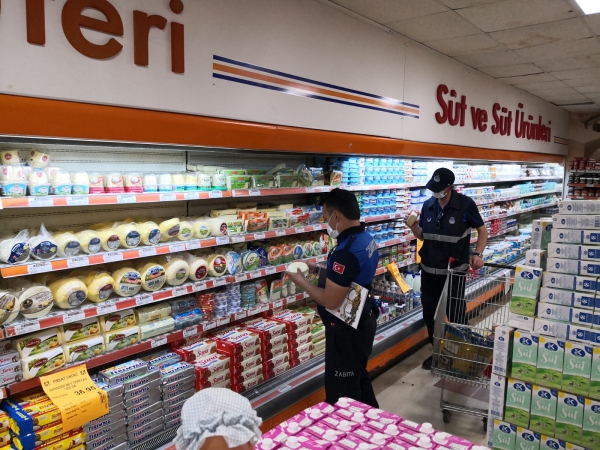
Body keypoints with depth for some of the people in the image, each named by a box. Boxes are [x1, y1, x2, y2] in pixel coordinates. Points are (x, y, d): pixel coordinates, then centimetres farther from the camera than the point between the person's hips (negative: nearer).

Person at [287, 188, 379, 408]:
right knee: (358, 380, 27)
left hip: (346, 330, -10)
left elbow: (331, 301, -27)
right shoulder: (367, 239, 2)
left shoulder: (346, 252, -29)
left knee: (341, 393, 7)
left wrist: (301, 280, -14)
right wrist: (319, 270, 8)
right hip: (363, 322, 10)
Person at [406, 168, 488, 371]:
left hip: (455, 269, -4)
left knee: (456, 314, 6)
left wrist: (477, 254, -17)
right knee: (429, 312, 13)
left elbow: (482, 230, -2)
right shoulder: (428, 205, 0)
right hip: (429, 269, 5)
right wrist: (414, 227, -14)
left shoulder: (465, 204, -13)